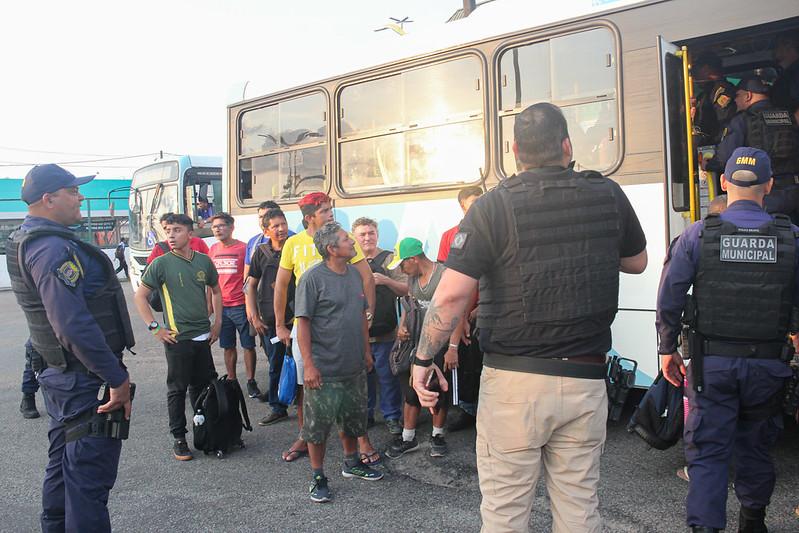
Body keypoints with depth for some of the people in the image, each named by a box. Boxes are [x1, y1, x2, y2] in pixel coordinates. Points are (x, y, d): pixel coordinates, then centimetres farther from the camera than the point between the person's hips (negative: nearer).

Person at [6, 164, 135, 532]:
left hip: (60, 374, 11)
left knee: (63, 466, 22)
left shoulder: (27, 241, 13)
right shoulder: (54, 248, -21)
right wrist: (117, 379, -24)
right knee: (89, 476, -2)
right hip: (86, 380, -11)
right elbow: (74, 325, -30)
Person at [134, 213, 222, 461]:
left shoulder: (204, 261, 4)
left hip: (203, 336, 4)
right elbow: (139, 297, -3)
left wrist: (217, 322, 11)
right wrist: (154, 328, -9)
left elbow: (216, 291, 18)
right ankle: (179, 438, 16)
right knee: (178, 389, 4)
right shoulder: (161, 263, -7)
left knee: (204, 385, 15)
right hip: (177, 338, -4)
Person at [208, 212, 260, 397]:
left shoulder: (243, 248, -6)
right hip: (222, 307, 4)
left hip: (240, 306, -4)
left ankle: (251, 381, 14)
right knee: (228, 347, 13)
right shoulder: (213, 250, 9)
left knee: (248, 345, 3)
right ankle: (231, 380, 25)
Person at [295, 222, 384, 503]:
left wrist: (366, 351, 15)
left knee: (352, 418, 20)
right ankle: (318, 477, 20)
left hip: (354, 366, 7)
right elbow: (303, 322, -15)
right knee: (318, 424, 4)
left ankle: (351, 463, 40)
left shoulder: (354, 274, 7)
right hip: (324, 370, -7)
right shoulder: (312, 278, -15)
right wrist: (308, 364, -19)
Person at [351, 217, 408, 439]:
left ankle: (392, 416, 18)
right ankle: (365, 414, 27)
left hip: (384, 332, -3)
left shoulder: (389, 259, 0)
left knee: (387, 376, 3)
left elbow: (406, 290, -6)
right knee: (362, 375, 13)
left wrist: (386, 281, -22)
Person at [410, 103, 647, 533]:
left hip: (513, 381, -3)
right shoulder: (609, 196, 0)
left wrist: (423, 358, -4)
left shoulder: (493, 206, -12)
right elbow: (637, 263, 17)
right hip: (586, 380, 4)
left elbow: (451, 295, -16)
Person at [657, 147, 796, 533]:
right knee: (755, 446, 21)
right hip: (768, 363, 3)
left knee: (707, 450, 5)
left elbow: (669, 299, -7)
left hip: (712, 361, -2)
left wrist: (667, 349, 4)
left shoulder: (698, 235, -8)